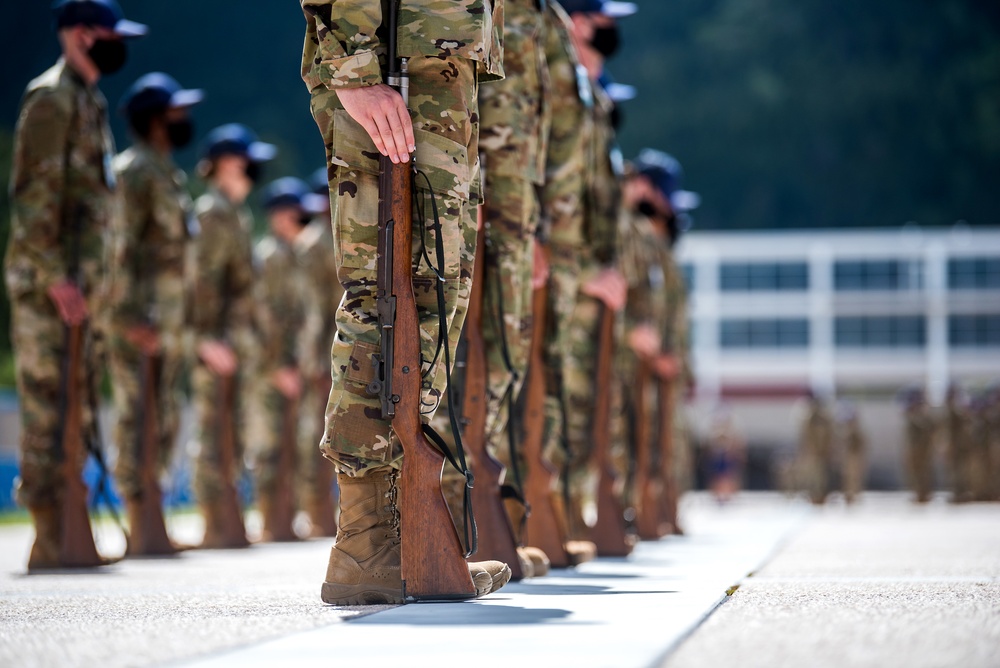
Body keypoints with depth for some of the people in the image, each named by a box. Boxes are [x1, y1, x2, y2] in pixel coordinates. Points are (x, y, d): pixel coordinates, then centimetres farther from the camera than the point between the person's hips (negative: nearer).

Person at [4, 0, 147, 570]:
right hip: (48, 283, -9)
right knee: (49, 407, -8)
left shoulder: (90, 101, 19)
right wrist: (56, 278, -21)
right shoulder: (51, 97, -10)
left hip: (82, 283, 9)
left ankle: (67, 532, 13)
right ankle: (49, 538, -7)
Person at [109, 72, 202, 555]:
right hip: (137, 316, -10)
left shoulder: (170, 174, 20)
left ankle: (151, 527, 14)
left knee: (166, 422, 9)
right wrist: (130, 316, -24)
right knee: (136, 419, -10)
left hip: (168, 322, 10)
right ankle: (140, 532, -11)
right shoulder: (132, 169, -9)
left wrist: (181, 321, 22)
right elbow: (121, 244, -17)